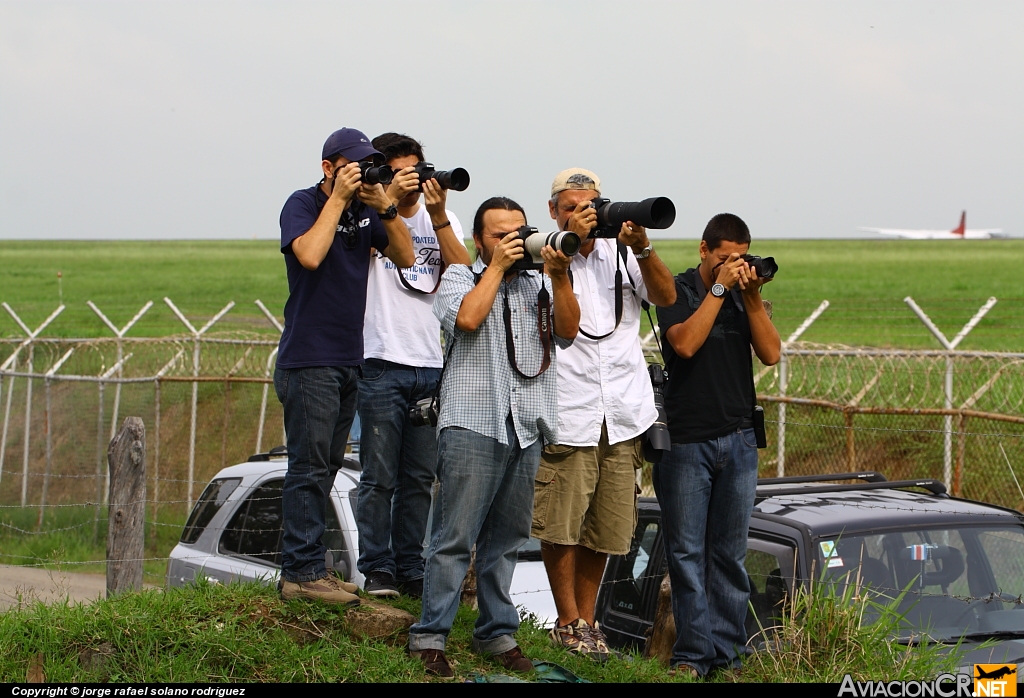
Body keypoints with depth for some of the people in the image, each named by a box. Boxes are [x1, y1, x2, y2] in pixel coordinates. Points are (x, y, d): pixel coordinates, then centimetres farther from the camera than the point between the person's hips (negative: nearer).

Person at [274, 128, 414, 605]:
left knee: (325, 467, 10)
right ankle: (301, 572, -6)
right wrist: (339, 198, -17)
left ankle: (310, 567, 15)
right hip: (308, 359, -7)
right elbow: (310, 255, -24)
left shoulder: (365, 209, 13)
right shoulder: (303, 204, -6)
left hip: (349, 359, 8)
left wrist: (384, 207, -6)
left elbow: (405, 257, 7)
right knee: (310, 468, -8)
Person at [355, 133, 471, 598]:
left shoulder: (440, 220, 14)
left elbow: (462, 271, -2)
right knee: (380, 477, -4)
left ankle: (411, 570, 12)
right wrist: (391, 199, -20)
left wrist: (438, 214, -11)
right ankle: (376, 570, 1)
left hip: (431, 366, 4)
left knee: (420, 479, 7)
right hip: (381, 363, -4)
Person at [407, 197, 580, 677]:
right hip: (472, 426, -5)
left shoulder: (538, 282, 18)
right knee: (455, 538, -7)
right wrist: (498, 266, -6)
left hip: (526, 430, 5)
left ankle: (496, 634, 18)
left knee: (506, 539, 10)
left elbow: (567, 331, 4)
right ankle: (429, 637, -4)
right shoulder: (459, 277, 7)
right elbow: (467, 317, -14)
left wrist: (559, 276, -7)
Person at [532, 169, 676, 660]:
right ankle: (569, 623, 10)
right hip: (567, 415, -4)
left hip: (624, 415, 4)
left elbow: (665, 297, 2)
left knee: (606, 526, 9)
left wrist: (642, 247, -12)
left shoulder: (621, 252, 12)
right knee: (561, 525, -3)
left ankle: (586, 618, 23)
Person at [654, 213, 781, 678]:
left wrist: (752, 297, -8)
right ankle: (693, 654, -1)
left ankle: (728, 654, 7)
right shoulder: (678, 291, 0)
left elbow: (771, 354, 1)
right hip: (686, 442, -3)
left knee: (730, 554, 4)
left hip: (738, 441, 3)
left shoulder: (745, 296, 11)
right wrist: (719, 287, -14)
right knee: (687, 553, -4)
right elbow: (686, 343, -16)